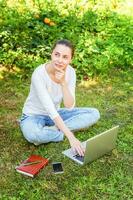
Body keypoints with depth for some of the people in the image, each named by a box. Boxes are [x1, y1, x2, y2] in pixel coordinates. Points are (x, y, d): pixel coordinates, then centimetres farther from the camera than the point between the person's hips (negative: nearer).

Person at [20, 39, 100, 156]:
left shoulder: (70, 72, -13)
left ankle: (51, 130, -16)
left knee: (94, 114, -11)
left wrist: (63, 83, -33)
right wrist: (71, 137, -38)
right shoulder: (39, 74, -29)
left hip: (56, 114, 5)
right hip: (34, 116, -5)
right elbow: (50, 110, -33)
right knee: (32, 134, -40)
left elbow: (70, 107, -18)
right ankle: (59, 131, -11)